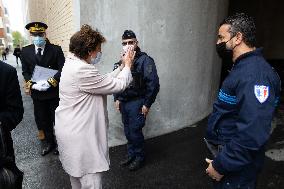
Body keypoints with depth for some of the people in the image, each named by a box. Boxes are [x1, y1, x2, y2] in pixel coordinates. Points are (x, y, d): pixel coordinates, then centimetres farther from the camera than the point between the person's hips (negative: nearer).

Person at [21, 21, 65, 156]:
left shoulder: (56, 49, -7)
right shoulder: (25, 52, 3)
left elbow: (63, 69, -13)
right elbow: (25, 72, 5)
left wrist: (50, 82, -23)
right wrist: (31, 84, -13)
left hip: (55, 91, -2)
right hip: (37, 92, 3)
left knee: (57, 119, 11)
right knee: (42, 120, 13)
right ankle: (47, 143, 32)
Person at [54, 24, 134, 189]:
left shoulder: (73, 63, 6)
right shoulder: (82, 70, -25)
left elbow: (104, 81, 10)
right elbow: (119, 85, -19)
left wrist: (122, 67, 9)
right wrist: (128, 65, -3)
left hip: (74, 131, 11)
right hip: (80, 136, -11)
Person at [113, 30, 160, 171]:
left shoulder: (145, 60, -12)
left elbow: (153, 83, -15)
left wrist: (147, 104, -15)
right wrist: (117, 99, 12)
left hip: (137, 102, -6)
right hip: (124, 102, 6)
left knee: (135, 130, 0)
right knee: (127, 130, 15)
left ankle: (140, 157, 23)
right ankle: (131, 154, 34)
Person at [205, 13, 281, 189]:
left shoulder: (255, 73, -25)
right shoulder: (242, 67, 7)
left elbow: (253, 133, -32)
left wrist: (221, 165, -22)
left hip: (235, 168, -9)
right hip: (226, 152, 9)